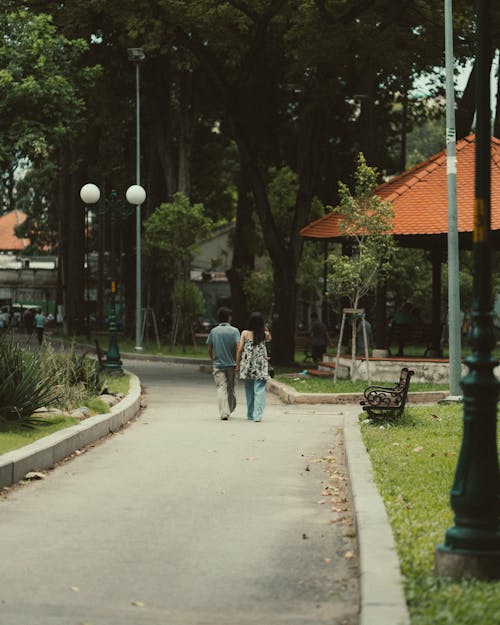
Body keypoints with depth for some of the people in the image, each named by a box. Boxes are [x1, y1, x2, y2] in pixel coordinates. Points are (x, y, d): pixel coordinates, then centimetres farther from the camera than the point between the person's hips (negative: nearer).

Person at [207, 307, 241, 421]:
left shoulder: (213, 331, 1)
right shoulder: (234, 331, -6)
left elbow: (209, 349, 7)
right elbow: (238, 347, -15)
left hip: (218, 364, 0)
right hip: (231, 364, 0)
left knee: (221, 388, -4)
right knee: (230, 388, 16)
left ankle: (224, 413, -18)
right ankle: (230, 410, 30)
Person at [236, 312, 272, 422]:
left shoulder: (245, 333, -4)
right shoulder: (265, 334, -3)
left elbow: (239, 350, -4)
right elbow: (269, 338, 23)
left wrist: (237, 364, 5)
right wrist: (265, 329, 10)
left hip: (248, 365, 1)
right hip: (261, 366, -1)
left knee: (249, 391, 13)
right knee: (259, 390, -3)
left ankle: (250, 415, 20)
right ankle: (257, 415, -15)